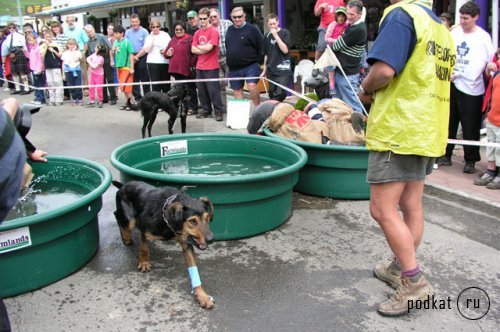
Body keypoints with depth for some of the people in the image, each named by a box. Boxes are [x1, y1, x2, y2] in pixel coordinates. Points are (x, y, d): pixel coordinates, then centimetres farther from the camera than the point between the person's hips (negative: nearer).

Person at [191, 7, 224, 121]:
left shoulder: (213, 31, -9)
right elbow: (193, 49, 6)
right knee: (201, 90, 10)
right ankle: (206, 110, 21)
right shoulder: (197, 33, 11)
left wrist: (198, 47, 0)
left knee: (213, 90, -4)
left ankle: (219, 111, 5)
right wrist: (204, 50, -9)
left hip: (211, 67, -6)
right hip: (199, 67, 7)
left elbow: (209, 47, -18)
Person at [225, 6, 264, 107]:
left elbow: (261, 47, -4)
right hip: (233, 68, 6)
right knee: (237, 91, 10)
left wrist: (258, 62, -5)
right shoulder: (229, 30, 11)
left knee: (252, 86, -23)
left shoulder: (252, 29, -6)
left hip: (251, 66, -6)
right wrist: (229, 62, 17)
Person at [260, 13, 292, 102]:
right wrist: (264, 70, 19)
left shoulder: (284, 33, -2)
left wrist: (276, 35, -15)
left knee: (281, 93, -17)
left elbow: (285, 50, -13)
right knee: (272, 95, 6)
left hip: (283, 70, -4)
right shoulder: (267, 36, 10)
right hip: (271, 71, 5)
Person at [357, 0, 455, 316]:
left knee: (383, 209, -4)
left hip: (398, 132, -9)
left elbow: (384, 69, -25)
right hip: (428, 132, 9)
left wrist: (366, 90, -4)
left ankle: (414, 281, 1)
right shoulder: (441, 27, 18)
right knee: (411, 205, 14)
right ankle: (402, 267, 26)